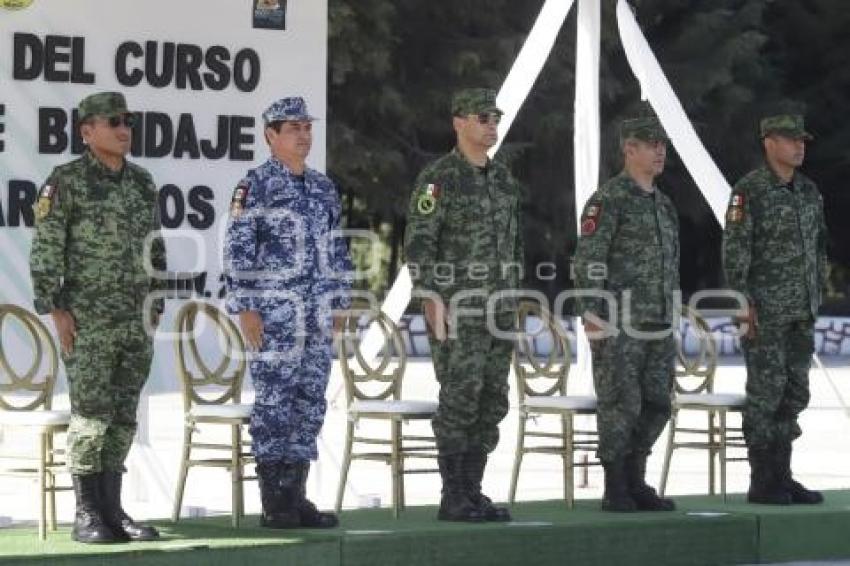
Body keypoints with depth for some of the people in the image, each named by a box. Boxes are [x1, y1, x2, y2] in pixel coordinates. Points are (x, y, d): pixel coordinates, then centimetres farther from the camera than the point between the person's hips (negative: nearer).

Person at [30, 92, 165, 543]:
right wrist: (56, 312, -16)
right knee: (90, 417, -6)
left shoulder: (142, 182, 10)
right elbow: (45, 251, -10)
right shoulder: (65, 181, -8)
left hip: (135, 322, 6)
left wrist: (154, 311, 12)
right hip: (87, 321, -6)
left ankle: (112, 512, 11)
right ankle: (86, 517, 0)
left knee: (123, 417, 6)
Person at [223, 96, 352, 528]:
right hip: (274, 315, -6)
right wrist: (246, 310, -13)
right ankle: (274, 504, 0)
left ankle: (296, 497, 12)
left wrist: (339, 305, 14)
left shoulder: (323, 189, 14)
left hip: (317, 317, 6)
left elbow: (337, 251, 19)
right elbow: (237, 252, -9)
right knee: (274, 403, -5)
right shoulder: (255, 186, -5)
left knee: (310, 405, 6)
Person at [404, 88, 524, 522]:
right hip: (456, 308, -7)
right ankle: (453, 499, -3)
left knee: (491, 403, 5)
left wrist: (513, 302, 16)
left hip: (497, 310, 8)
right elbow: (418, 243, -15)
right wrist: (432, 304, -21)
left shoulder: (502, 178, 13)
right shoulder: (438, 178, -10)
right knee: (460, 401, -8)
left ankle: (471, 493, 11)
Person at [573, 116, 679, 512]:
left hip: (656, 323, 8)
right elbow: (587, 261, -15)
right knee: (621, 404, -6)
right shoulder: (608, 200, -10)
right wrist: (592, 319, -20)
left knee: (655, 404, 5)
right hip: (617, 320, -8)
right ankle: (615, 491, 0)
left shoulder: (662, 204, 16)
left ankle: (635, 483, 14)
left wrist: (669, 320, 19)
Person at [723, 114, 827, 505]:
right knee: (766, 392, -5)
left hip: (800, 312, 7)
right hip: (764, 310, -7)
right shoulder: (748, 191, -11)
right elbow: (734, 250, -14)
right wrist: (744, 304, -19)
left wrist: (815, 294, 14)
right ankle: (761, 484, 0)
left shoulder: (807, 190, 11)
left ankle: (781, 477, 13)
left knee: (793, 394, 7)